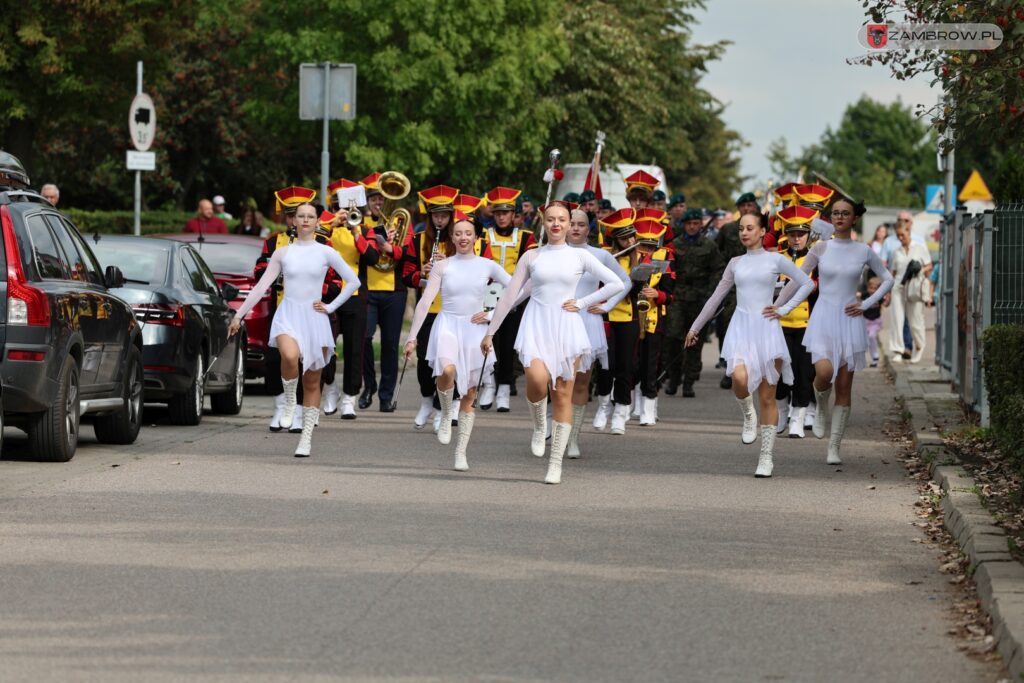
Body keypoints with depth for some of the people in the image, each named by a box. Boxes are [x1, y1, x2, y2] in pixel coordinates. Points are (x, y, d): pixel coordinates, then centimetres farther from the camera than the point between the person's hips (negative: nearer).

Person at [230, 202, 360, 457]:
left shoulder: (325, 253, 3)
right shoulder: (282, 253, 6)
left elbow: (353, 281, 6)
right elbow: (261, 287, 8)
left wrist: (330, 307, -1)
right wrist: (238, 315, 5)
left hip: (314, 318, 1)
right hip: (288, 315, -1)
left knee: (312, 382, 3)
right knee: (290, 356, -33)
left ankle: (307, 438, 10)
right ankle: (289, 402, -8)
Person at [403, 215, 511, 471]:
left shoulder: (487, 266, 3)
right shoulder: (442, 266, 2)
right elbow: (425, 302, 1)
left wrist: (491, 315, -4)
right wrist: (412, 337, -2)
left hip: (475, 329, 2)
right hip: (448, 325, -2)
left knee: (469, 396, 4)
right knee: (447, 371, -32)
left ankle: (461, 453, 12)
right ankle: (446, 414, -4)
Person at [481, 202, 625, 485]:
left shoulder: (579, 256, 6)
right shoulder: (531, 257, 8)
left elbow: (615, 283, 3)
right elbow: (510, 296, 10)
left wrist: (582, 303, -3)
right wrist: (490, 332, 9)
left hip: (567, 326, 1)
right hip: (536, 325, -1)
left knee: (563, 394, -1)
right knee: (537, 379, -28)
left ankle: (556, 462, 6)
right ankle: (539, 426, 3)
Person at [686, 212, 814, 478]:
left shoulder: (775, 259, 5)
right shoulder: (736, 263, 14)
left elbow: (807, 283, 5)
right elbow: (716, 297, 21)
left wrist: (784, 309, -2)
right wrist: (695, 327, 24)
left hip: (767, 328, -2)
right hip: (741, 328, 2)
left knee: (767, 397, -1)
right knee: (740, 378, -28)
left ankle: (766, 456, 4)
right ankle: (748, 415, 5)